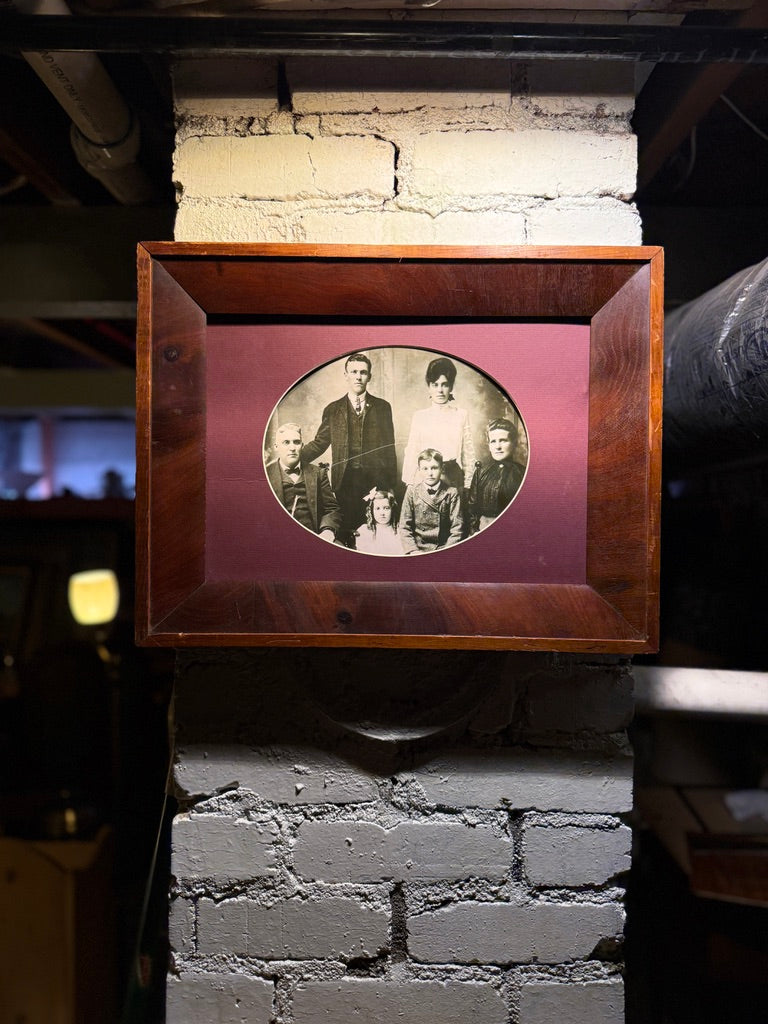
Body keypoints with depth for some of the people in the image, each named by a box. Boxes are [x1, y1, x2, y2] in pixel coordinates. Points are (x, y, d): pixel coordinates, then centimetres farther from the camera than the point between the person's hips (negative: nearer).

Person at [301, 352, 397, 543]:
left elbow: (389, 447, 9)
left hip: (376, 480, 0)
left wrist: (391, 484, 4)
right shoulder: (332, 410, 10)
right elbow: (319, 443, 10)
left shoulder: (382, 407, 9)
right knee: (347, 529, 0)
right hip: (345, 480, 0)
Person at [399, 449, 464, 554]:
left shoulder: (451, 493, 0)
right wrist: (413, 551, -8)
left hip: (444, 550, 0)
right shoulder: (412, 491, 4)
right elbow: (404, 527, 3)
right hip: (418, 549, 1)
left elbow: (457, 529, -1)